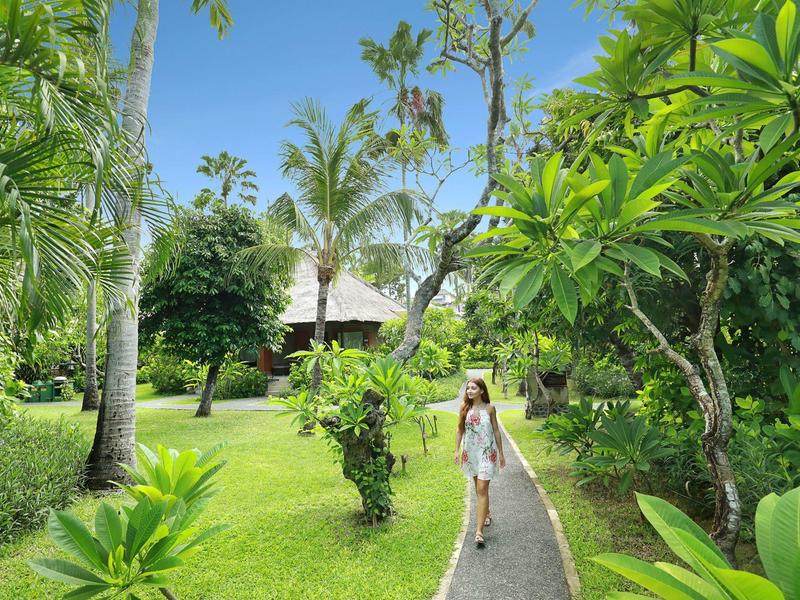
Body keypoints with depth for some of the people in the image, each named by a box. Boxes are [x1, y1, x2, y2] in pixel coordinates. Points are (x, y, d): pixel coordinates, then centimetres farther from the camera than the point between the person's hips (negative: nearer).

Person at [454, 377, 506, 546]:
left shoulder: (489, 408, -7)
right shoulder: (464, 407, -1)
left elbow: (496, 431, 1)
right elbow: (460, 430, 5)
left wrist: (501, 453, 4)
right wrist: (457, 450, 0)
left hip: (487, 452, -3)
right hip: (470, 452, 3)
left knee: (482, 490, -10)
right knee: (478, 488, 18)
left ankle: (479, 531, -11)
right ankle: (486, 513, 42)